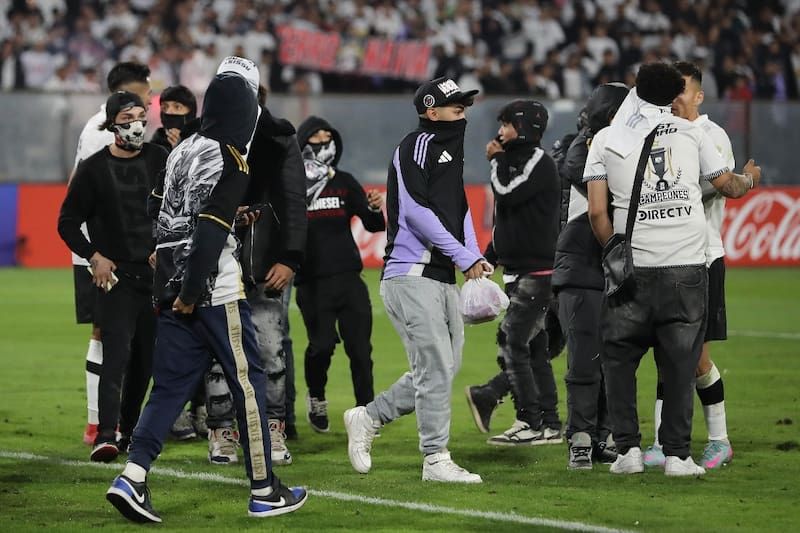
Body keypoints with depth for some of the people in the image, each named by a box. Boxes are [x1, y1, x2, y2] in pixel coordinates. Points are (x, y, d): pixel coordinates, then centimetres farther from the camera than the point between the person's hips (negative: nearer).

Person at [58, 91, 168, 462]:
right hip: (114, 275, -3)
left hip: (155, 275, 3)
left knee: (146, 360, 8)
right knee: (116, 354, -16)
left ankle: (129, 431, 22)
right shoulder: (94, 169, -1)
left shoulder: (160, 161, 6)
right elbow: (68, 222, 4)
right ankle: (106, 435, -23)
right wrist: (94, 256, -7)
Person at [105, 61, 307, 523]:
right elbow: (210, 233, -20)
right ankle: (264, 491, 9)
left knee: (172, 385, 8)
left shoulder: (184, 151, 10)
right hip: (216, 292, -7)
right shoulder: (231, 163, -13)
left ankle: (133, 476, -6)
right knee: (249, 383, 3)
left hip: (173, 289, 8)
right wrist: (190, 292, -18)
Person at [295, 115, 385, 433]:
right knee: (322, 345, -11)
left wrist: (375, 209, -14)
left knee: (360, 347, -3)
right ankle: (316, 397, 17)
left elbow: (373, 225, 8)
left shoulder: (344, 182, 12)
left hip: (349, 278, 3)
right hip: (311, 283, -3)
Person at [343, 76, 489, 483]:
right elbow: (416, 209, -18)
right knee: (436, 366, -9)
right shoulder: (417, 145, -9)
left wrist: (473, 257, 8)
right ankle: (436, 459, -3)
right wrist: (463, 255, -16)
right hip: (411, 275, -9)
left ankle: (368, 418, 21)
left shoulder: (450, 149, 19)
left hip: (442, 277, 9)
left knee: (445, 367, 10)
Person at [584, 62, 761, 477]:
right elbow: (729, 186, 19)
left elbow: (596, 212, 0)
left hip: (633, 271, 0)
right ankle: (677, 454, 4)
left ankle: (628, 448, 5)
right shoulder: (689, 132, 7)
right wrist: (750, 178, 41)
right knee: (680, 364, 6)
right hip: (687, 268, 1)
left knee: (619, 358, 12)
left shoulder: (607, 139, 5)